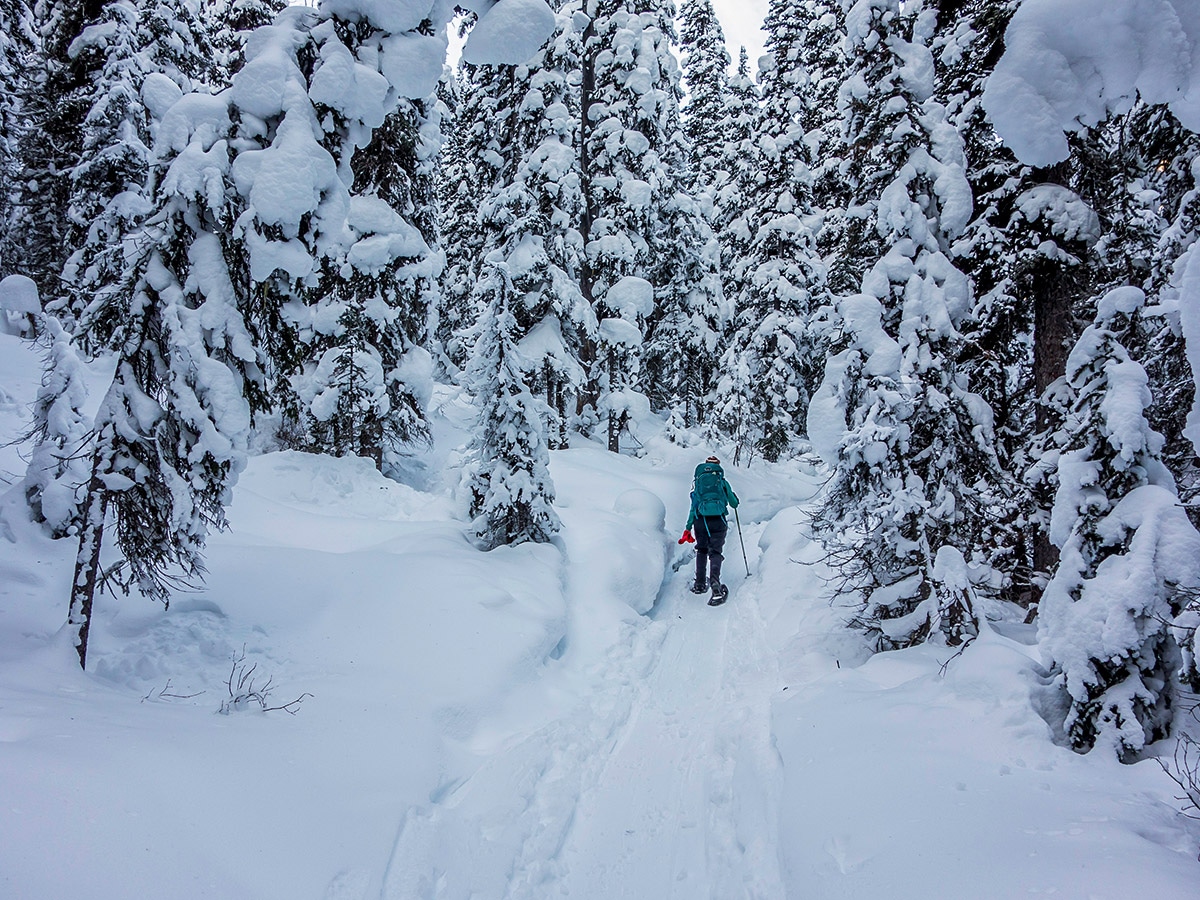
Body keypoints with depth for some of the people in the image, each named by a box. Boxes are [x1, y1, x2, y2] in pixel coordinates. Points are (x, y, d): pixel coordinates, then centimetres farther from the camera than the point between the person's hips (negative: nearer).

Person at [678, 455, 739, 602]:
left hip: (700, 520, 2)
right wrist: (734, 497, 42)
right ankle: (714, 581, -26)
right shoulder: (723, 482, 10)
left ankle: (700, 584, 16)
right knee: (715, 552, -1)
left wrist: (688, 528, 13)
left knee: (701, 550, 20)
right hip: (718, 520, -2)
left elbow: (693, 507, 10)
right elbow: (734, 503, 18)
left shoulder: (698, 482, 13)